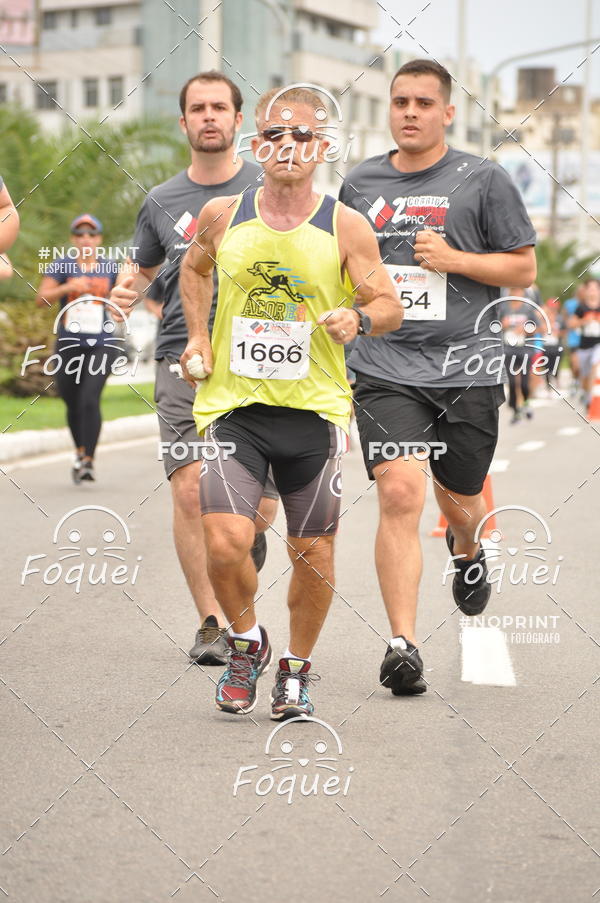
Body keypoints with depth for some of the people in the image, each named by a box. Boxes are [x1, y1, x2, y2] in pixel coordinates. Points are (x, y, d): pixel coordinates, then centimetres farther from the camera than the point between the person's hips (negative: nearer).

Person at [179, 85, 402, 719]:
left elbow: (390, 307, 2)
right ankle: (246, 642, 15)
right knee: (225, 545, -15)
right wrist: (197, 337, 10)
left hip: (314, 409, 0)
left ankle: (296, 669, 29)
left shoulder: (346, 226, -3)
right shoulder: (222, 216, 2)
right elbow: (194, 268, 23)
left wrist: (359, 320, -20)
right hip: (233, 405, 0)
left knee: (313, 556, 6)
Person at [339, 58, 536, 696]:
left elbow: (524, 267, 3)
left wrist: (454, 259, -11)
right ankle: (402, 645, -16)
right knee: (400, 495, -17)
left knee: (459, 499, 14)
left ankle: (466, 549, 53)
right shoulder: (360, 183, 10)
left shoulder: (483, 180, 1)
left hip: (465, 368, 0)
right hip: (385, 371, 0)